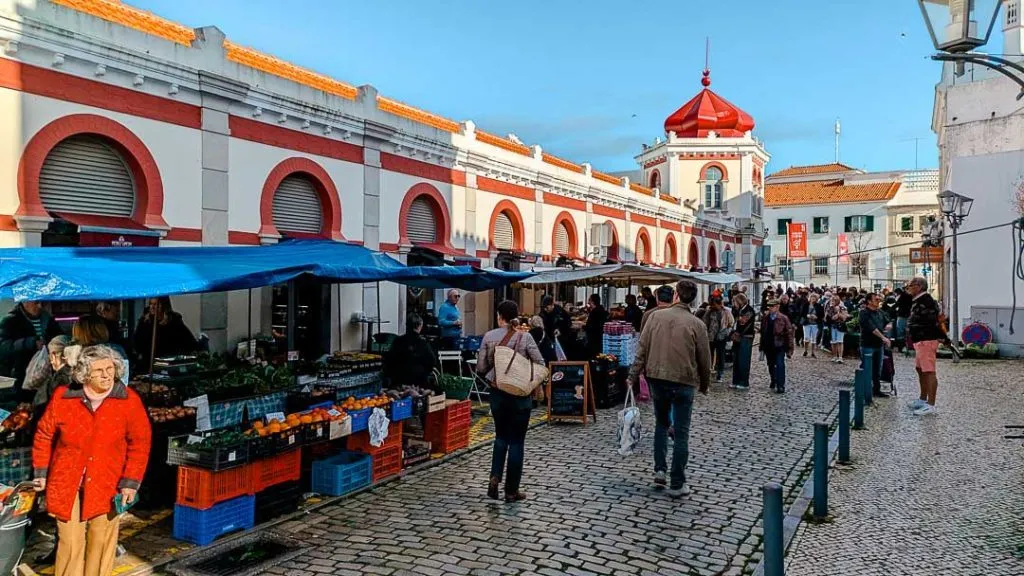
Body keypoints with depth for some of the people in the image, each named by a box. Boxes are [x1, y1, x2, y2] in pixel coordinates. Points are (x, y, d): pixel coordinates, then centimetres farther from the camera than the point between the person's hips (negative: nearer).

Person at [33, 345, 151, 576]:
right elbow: (44, 435, 8)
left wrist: (131, 482, -7)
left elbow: (140, 443, -5)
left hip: (107, 486, 0)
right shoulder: (62, 397, -7)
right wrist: (41, 472, 8)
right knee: (70, 542, 6)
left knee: (102, 543, 8)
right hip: (67, 484, 1)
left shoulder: (129, 401, -10)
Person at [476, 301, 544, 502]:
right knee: (516, 441, 9)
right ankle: (511, 490, 14)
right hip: (520, 394, -2)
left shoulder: (488, 337, -5)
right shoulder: (525, 337, -9)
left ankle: (495, 477, 4)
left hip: (497, 393, 2)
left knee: (501, 436, 22)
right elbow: (540, 366, -9)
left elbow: (480, 368, -4)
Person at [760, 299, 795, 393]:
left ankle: (781, 386, -8)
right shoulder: (765, 318, 4)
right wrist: (762, 346, 10)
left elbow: (789, 333, -8)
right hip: (768, 346, 5)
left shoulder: (783, 318, -9)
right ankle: (773, 381, 36)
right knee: (771, 365, 16)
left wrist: (789, 349, -11)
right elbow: (762, 332, 10)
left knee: (780, 365, -11)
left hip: (779, 346, -5)